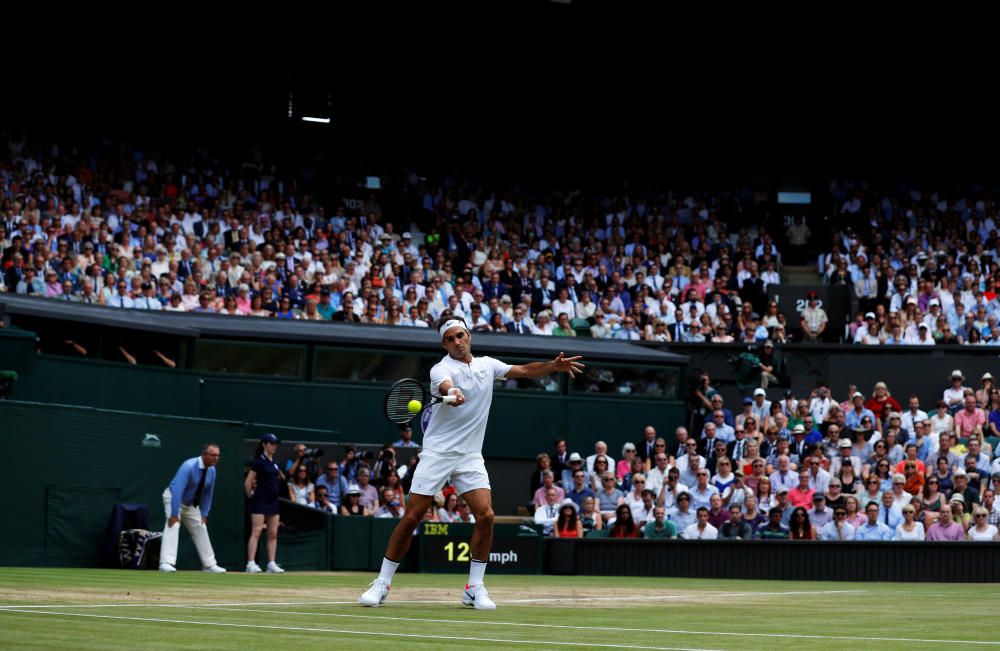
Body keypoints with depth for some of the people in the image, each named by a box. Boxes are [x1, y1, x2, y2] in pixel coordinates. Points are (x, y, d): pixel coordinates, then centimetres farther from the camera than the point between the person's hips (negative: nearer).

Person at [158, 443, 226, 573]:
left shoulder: (212, 471, -10)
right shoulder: (189, 467, -32)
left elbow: (208, 493, 2)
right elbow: (177, 490, -36)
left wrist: (204, 514, 0)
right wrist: (174, 514, -38)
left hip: (191, 503, 8)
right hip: (174, 498, -8)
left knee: (200, 528, 11)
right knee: (173, 525, -25)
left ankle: (209, 565, 22)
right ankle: (166, 563, -32)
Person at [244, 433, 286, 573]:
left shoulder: (274, 462, 12)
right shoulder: (259, 462, -11)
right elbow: (248, 483, -12)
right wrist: (251, 496, -3)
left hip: (273, 502, 8)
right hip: (260, 502, -8)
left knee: (273, 534, 7)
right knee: (256, 532, -12)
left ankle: (271, 563, 10)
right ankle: (251, 563, -15)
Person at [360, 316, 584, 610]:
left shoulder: (487, 365, 10)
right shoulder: (441, 369, -10)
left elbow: (525, 371, 13)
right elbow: (446, 386, -33)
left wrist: (554, 366, -4)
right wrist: (452, 394, -56)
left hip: (470, 456, 4)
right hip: (437, 452, -4)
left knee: (485, 515, -13)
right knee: (411, 517, -5)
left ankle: (474, 588, -1)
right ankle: (382, 584, 6)